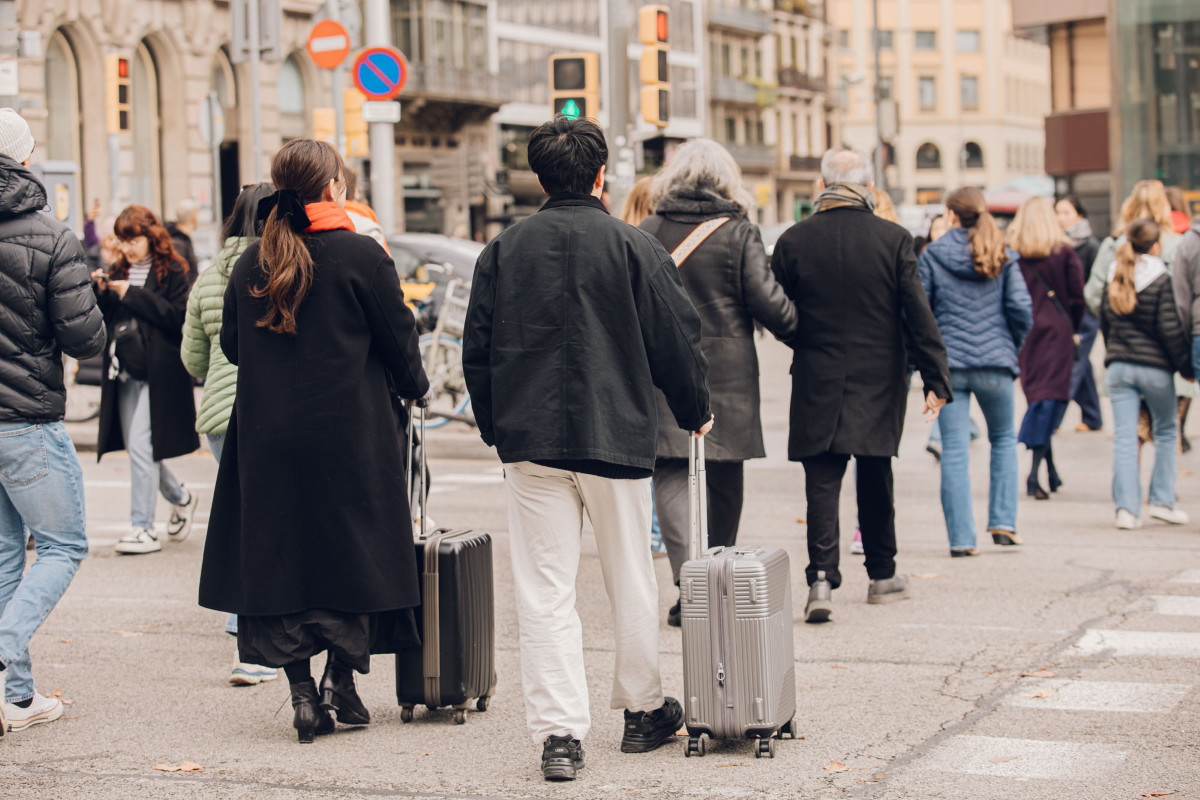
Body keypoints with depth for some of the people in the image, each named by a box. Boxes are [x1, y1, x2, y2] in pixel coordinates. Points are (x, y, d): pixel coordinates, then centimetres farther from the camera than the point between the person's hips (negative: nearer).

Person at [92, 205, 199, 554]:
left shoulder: (173, 272, -4)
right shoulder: (120, 272, 15)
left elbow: (179, 317, -15)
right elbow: (105, 321, 12)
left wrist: (134, 295, -17)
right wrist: (102, 294, -7)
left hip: (157, 374, -7)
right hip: (124, 372, 7)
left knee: (141, 446, -11)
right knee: (139, 449, 11)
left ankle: (144, 528, -5)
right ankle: (180, 498, 35)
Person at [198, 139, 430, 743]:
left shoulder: (250, 263, 3)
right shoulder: (360, 255, -8)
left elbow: (231, 345, 11)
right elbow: (398, 337, -3)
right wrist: (412, 387, 16)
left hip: (267, 437, 3)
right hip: (351, 436, -3)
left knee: (280, 557, 8)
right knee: (355, 552, 10)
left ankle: (303, 694, 6)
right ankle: (341, 681, 11)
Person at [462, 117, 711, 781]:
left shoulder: (503, 251, 3)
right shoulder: (634, 247, -4)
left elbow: (477, 350, 7)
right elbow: (676, 339, -1)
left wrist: (495, 427, 19)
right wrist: (695, 412, 15)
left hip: (530, 440, 1)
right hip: (616, 438, -1)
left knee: (545, 590, 2)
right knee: (630, 582, 14)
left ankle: (559, 731, -4)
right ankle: (641, 711, 27)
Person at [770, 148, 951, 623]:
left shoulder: (793, 241, -5)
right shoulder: (894, 240, -5)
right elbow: (919, 313, -6)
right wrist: (936, 378, -2)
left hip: (817, 381, -1)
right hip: (879, 381, 1)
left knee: (822, 481, -1)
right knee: (875, 478, 14)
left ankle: (822, 578, -16)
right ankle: (882, 575, 26)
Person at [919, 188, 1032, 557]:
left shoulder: (931, 256, -1)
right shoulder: (1002, 257, 2)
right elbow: (1021, 308, -3)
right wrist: (1012, 347, 14)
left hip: (948, 364, -1)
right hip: (994, 364, 1)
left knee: (954, 451, 1)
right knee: (1003, 439, 20)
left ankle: (961, 538, -1)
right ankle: (1003, 523, 12)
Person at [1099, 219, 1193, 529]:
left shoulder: (1115, 280, 6)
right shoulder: (1161, 281, -11)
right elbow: (1171, 330, -12)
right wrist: (1186, 366, -2)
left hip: (1119, 366, 4)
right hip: (1155, 367, -4)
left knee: (1124, 437, 1)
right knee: (1165, 432, 15)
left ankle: (1127, 508, -4)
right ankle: (1162, 500, 16)